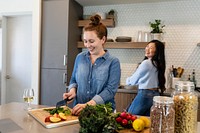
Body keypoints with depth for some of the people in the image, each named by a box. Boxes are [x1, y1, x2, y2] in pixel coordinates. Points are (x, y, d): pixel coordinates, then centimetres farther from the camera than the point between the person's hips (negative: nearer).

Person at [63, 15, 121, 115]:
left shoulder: (113, 62, -3)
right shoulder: (80, 58, 9)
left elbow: (110, 90, -12)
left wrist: (88, 105, -22)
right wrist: (72, 90, -1)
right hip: (79, 111, 3)